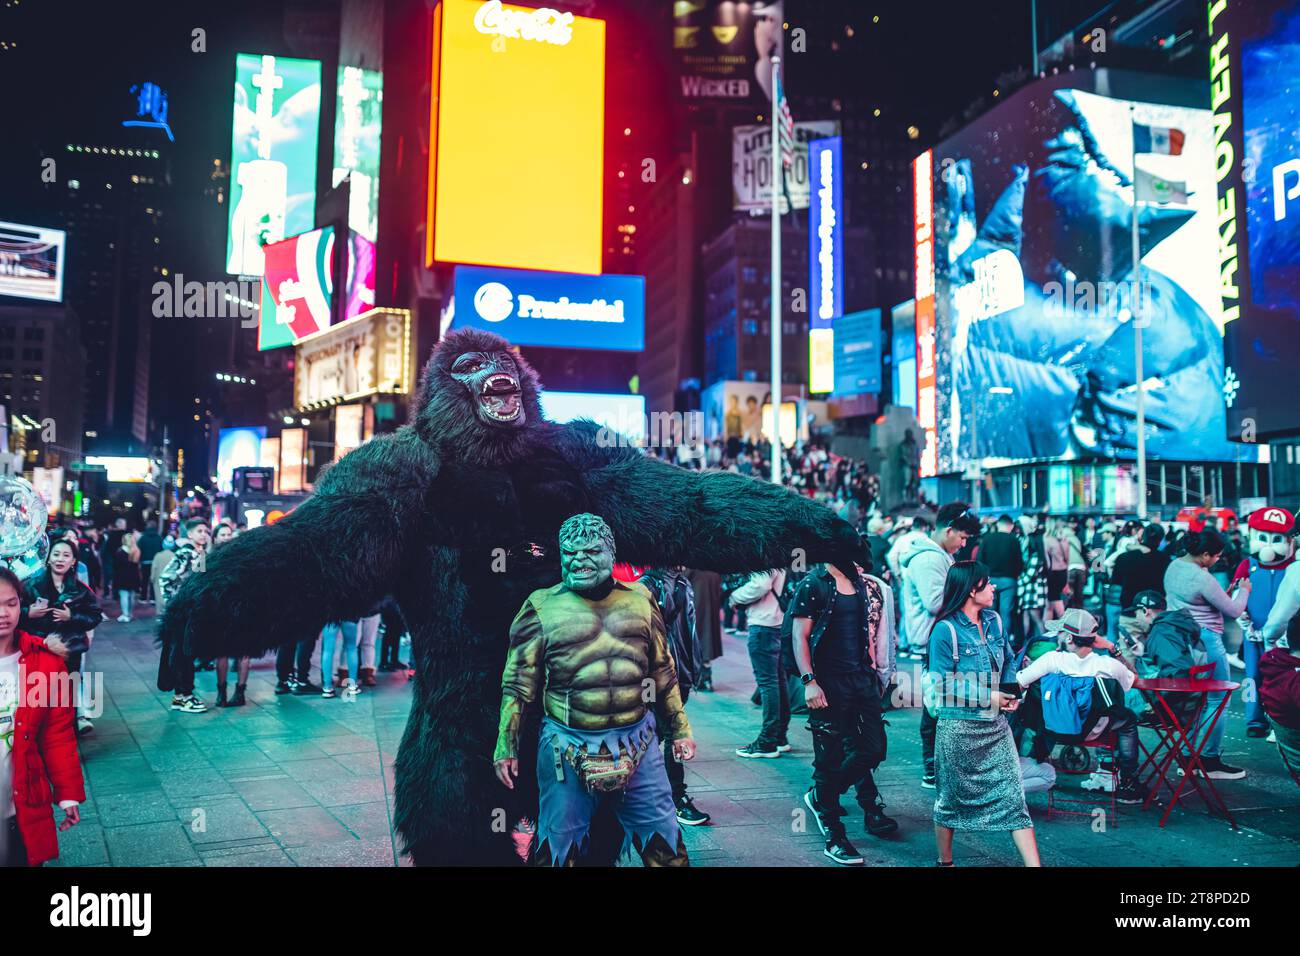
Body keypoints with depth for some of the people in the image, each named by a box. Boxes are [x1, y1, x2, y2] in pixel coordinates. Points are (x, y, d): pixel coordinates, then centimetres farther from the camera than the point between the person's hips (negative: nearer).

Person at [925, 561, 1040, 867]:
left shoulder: (994, 621, 4)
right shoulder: (946, 630, -16)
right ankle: (945, 861, 31)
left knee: (1013, 796, 0)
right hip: (959, 726, -5)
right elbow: (942, 683, -16)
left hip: (996, 725, 5)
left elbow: (1009, 661, 17)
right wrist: (989, 697, -18)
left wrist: (1011, 692, -1)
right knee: (952, 798, 12)